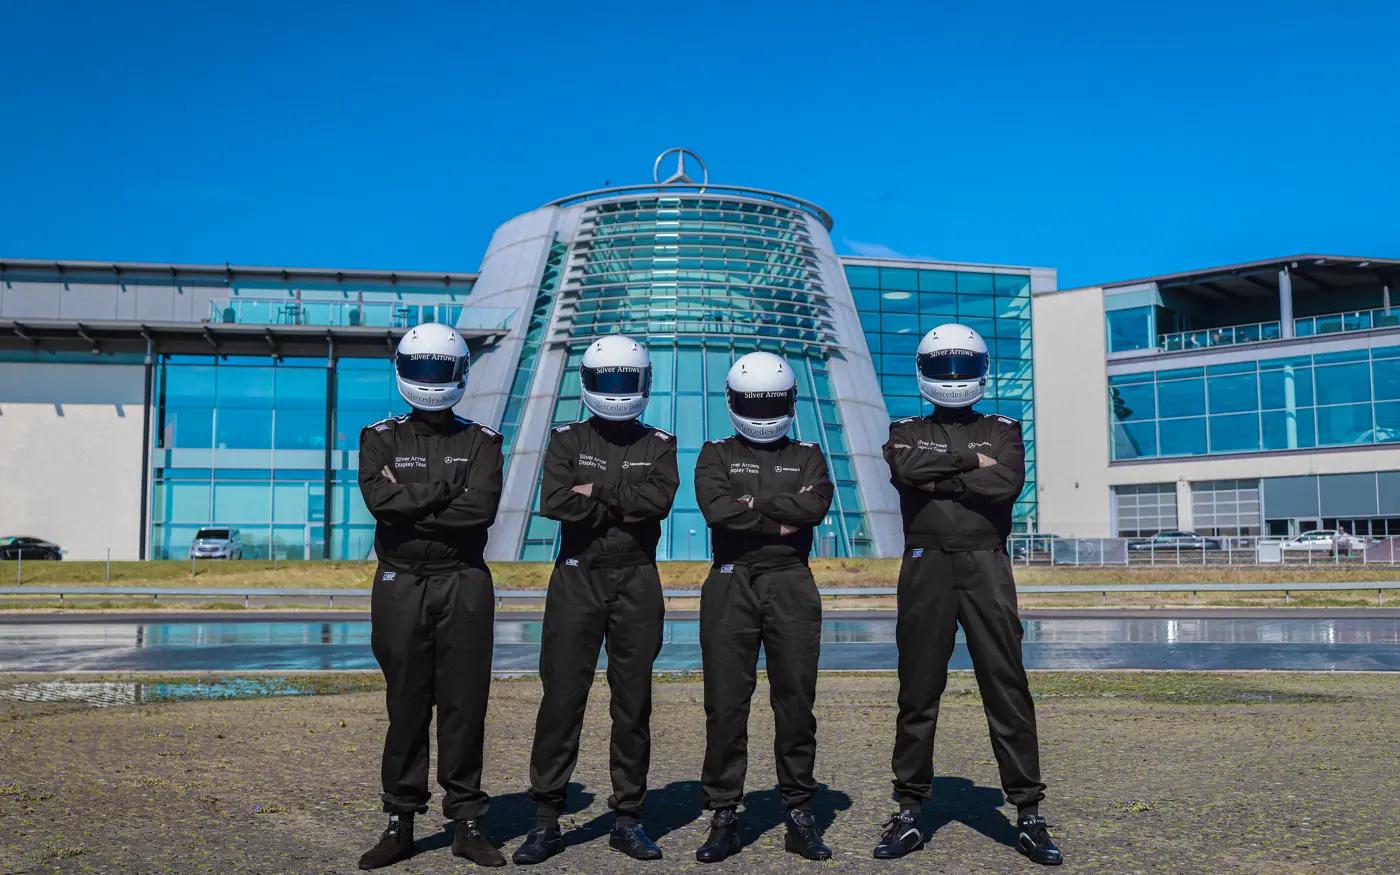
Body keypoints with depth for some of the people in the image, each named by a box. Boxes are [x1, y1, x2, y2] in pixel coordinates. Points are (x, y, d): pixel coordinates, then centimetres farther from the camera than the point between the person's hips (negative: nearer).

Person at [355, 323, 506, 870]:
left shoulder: (480, 442, 5)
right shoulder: (381, 438, 6)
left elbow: (481, 509, -13)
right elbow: (380, 498, -13)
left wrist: (409, 502, -11)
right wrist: (445, 487, -11)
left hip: (464, 584, 0)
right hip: (401, 585, 0)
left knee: (464, 705, 3)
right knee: (406, 706, 6)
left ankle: (467, 823, 13)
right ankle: (400, 823, 16)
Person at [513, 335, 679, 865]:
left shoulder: (658, 445, 7)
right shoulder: (568, 440, 5)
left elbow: (659, 498, -14)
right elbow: (554, 502, -13)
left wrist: (598, 491, -12)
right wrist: (625, 509, -12)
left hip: (637, 583, 1)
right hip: (577, 579, -1)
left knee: (633, 703, 6)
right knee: (561, 698, -1)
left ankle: (628, 819, 16)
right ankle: (546, 821, 8)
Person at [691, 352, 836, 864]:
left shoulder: (807, 456, 12)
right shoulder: (717, 455, 9)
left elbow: (817, 504, -9)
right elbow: (716, 509, -11)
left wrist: (752, 503, -9)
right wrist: (782, 520, -9)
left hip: (791, 586, 1)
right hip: (731, 585, -1)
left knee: (796, 701, 3)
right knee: (726, 703, 0)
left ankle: (799, 814, 13)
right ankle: (723, 816, 9)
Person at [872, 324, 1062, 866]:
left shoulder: (1003, 431, 12)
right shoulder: (907, 432, 13)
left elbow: (1007, 483, -9)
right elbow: (907, 469, -11)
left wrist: (941, 481, -10)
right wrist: (971, 462, -8)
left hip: (986, 568, 0)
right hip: (926, 568, 1)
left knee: (1007, 689, -2)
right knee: (918, 692, 4)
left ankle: (1028, 814, 5)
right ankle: (910, 811, 13)